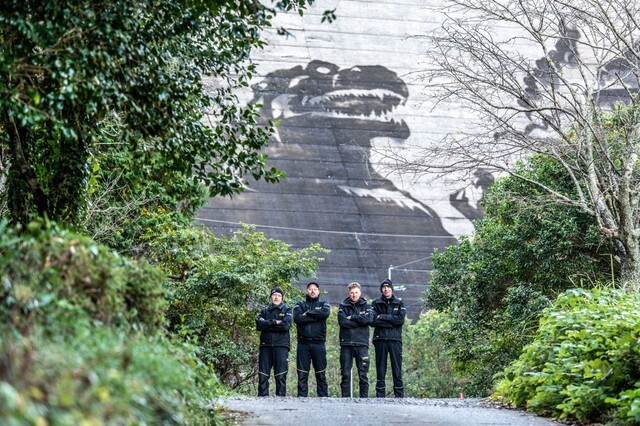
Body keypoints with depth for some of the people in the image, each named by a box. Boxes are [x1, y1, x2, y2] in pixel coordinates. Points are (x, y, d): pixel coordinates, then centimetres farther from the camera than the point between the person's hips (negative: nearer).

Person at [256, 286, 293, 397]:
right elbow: (259, 324, -1)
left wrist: (267, 324, -4)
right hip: (266, 345, 3)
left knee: (280, 376, -7)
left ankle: (281, 397, -4)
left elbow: (286, 325, -8)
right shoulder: (264, 311, 18)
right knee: (263, 375, -1)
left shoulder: (286, 310, 10)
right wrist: (274, 322, -9)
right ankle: (262, 397, 3)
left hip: (281, 346, -2)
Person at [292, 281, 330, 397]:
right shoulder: (300, 305, 13)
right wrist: (316, 316, -8)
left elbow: (325, 313, -12)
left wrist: (308, 313, -7)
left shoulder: (323, 304, 13)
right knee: (302, 374, 1)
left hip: (319, 343, -1)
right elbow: (297, 318, -7)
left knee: (321, 374, 1)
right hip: (303, 343, 1)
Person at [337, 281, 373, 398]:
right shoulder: (343, 306, 10)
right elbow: (342, 321, -8)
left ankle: (364, 398, 4)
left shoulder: (366, 306, 11)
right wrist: (359, 321, -7)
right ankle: (345, 398, 6)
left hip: (361, 344, 0)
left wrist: (352, 317, -6)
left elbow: (368, 319, -11)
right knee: (345, 374, 1)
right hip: (346, 344, 0)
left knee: (363, 374, -1)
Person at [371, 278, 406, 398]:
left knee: (397, 370, -2)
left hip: (395, 340, 0)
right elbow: (373, 321, -5)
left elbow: (401, 319, -7)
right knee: (380, 370, 2)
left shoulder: (399, 303, 8)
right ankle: (380, 396, 5)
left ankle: (399, 396, 1)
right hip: (380, 339, 1)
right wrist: (391, 322, -10)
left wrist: (382, 317, -8)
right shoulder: (376, 303, 8)